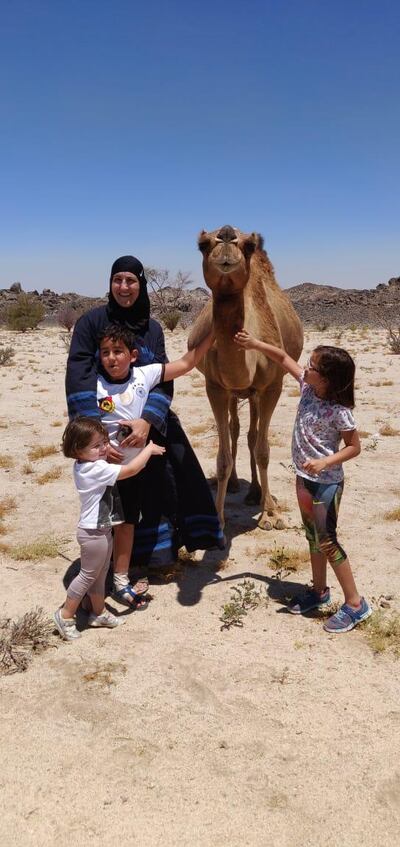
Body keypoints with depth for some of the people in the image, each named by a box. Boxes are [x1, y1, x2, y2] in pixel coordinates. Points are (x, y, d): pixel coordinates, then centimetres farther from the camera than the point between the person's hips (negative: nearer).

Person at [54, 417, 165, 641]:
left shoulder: (86, 465, 2)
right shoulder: (96, 469, -27)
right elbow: (130, 470, -28)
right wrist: (149, 449, -17)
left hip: (101, 530, 10)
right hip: (93, 533, -10)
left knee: (100, 573, 21)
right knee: (89, 575, 6)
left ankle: (99, 612, 36)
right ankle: (65, 615, 19)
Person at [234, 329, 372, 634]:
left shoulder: (339, 411, -23)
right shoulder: (308, 387, -4)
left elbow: (354, 447, -14)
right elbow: (283, 357, 6)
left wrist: (325, 462, -27)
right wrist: (254, 344, -1)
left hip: (326, 483, -8)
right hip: (304, 478, 8)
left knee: (326, 541, -2)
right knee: (313, 537, 18)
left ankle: (355, 603, 11)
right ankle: (319, 591, 34)